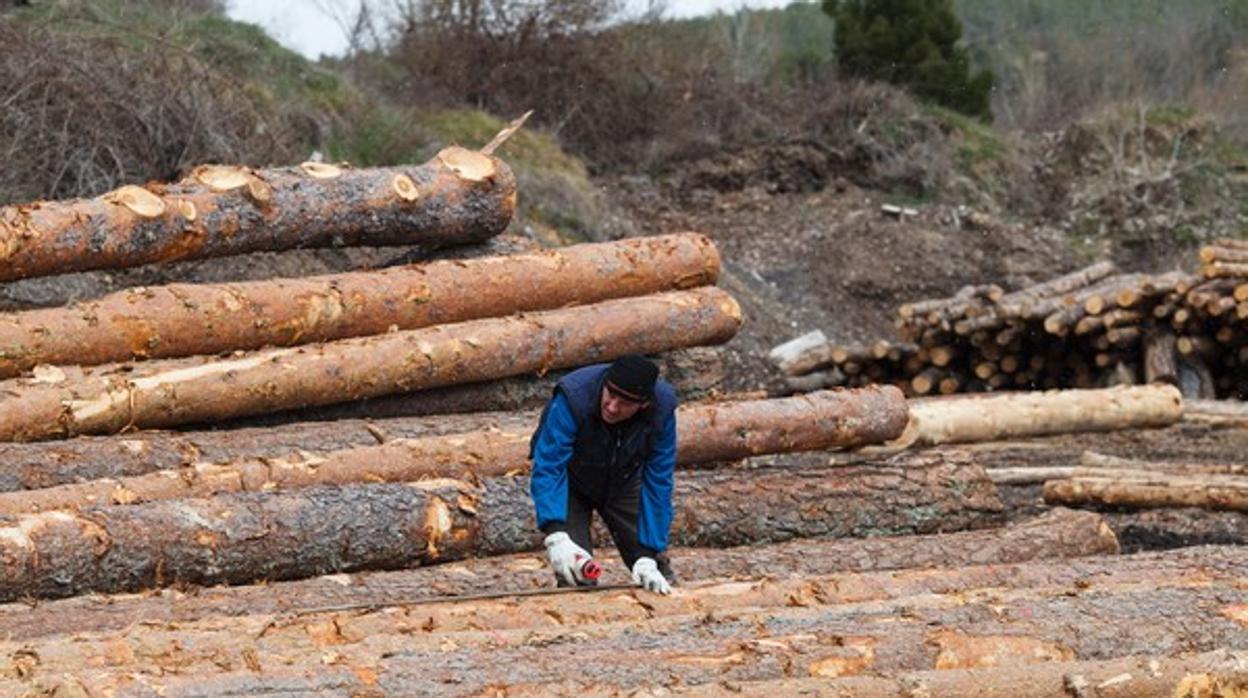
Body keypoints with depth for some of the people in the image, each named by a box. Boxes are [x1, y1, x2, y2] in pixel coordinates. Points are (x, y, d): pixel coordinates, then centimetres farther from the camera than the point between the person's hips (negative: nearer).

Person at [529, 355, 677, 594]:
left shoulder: (662, 409, -29)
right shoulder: (574, 397, -38)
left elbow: (657, 484, -24)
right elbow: (547, 469, -40)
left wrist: (647, 557, -29)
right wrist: (556, 536, -52)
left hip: (622, 483, 3)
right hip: (571, 482, -3)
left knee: (658, 580, 2)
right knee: (576, 576, -18)